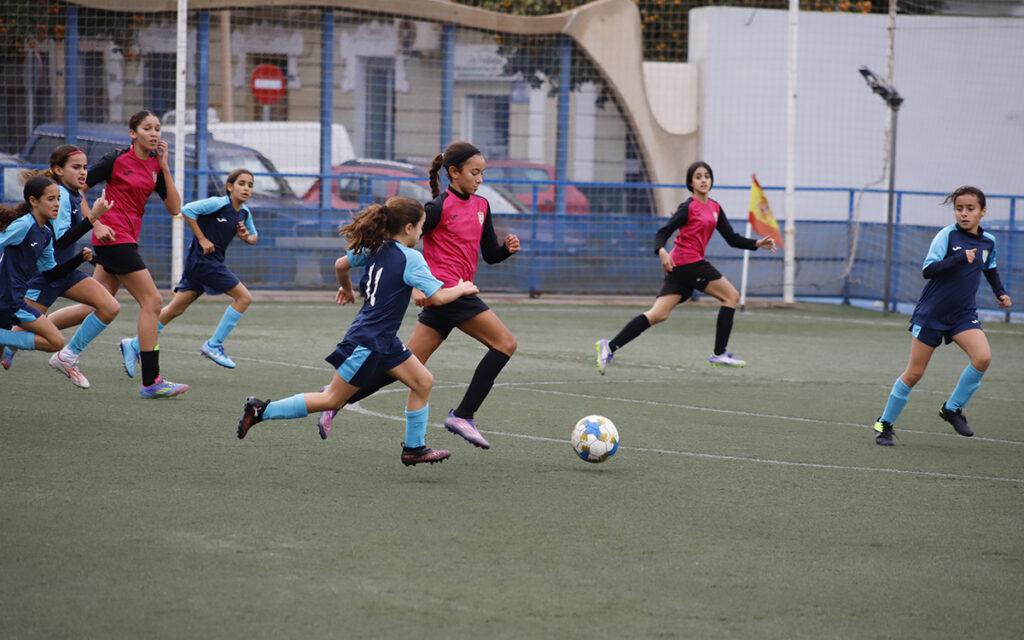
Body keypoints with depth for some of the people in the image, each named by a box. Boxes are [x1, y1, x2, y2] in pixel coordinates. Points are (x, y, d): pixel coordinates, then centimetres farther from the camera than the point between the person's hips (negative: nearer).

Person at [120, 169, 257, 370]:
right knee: (244, 297, -10)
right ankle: (214, 345, -4)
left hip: (213, 262, 8)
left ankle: (134, 345, 12)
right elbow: (187, 210, -19)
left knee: (175, 309, 9)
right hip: (203, 260, -8)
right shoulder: (218, 204, -14)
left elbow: (254, 238, 24)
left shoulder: (244, 212, 11)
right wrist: (202, 238, -17)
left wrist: (246, 236, -1)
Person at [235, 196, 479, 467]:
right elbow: (438, 297, -22)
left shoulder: (376, 249, 4)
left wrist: (347, 288, 35)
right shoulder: (410, 258, -19)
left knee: (423, 382, 9)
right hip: (367, 342, -9)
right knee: (332, 399, -1)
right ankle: (261, 410, 4)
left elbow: (341, 264, 16)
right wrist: (460, 289, -2)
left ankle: (414, 448, 14)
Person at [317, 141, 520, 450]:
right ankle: (462, 415, -11)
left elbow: (490, 254, 19)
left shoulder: (481, 206, 15)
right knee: (505, 343, -11)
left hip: (447, 296, 8)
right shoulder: (440, 207, -9)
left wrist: (507, 248, -2)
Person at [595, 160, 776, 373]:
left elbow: (732, 238, 20)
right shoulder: (689, 207, -6)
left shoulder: (715, 208, 18)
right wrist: (662, 251, -28)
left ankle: (610, 347, -6)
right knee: (731, 295, -2)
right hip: (688, 262, -8)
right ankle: (719, 354, -1)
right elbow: (663, 232, -10)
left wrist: (757, 243, 10)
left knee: (659, 314, 0)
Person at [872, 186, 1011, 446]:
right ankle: (885, 423, 18)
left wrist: (1001, 292, 15)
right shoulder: (947, 235, -12)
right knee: (914, 373, 1)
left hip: (964, 314, 4)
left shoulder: (988, 241, 5)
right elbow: (927, 270, -21)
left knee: (983, 357, -22)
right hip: (931, 313, -4)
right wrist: (960, 258, -31)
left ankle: (952, 408, -2)